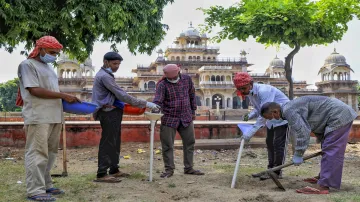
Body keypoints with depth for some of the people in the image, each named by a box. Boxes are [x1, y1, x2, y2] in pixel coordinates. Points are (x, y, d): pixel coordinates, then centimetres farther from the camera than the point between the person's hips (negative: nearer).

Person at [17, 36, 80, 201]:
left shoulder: (48, 67, 21)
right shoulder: (27, 65, -4)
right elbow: (35, 90, -14)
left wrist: (67, 101, 9)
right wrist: (63, 96, -14)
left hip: (54, 117, 9)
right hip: (38, 117, -8)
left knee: (50, 153, 11)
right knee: (38, 153, -7)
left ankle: (45, 185, 20)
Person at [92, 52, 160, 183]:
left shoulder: (105, 75, 19)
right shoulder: (104, 76, -15)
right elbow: (122, 95, -22)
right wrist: (145, 104, -21)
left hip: (112, 113, 10)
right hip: (109, 113, -10)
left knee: (115, 143, 14)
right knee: (107, 143, -9)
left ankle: (114, 170, 21)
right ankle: (101, 174, -6)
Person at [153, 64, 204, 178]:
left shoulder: (187, 79, 2)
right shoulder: (162, 84, -12)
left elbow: (192, 95, 14)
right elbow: (157, 101, -23)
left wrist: (193, 111, 16)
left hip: (186, 118, 4)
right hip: (169, 119, -4)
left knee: (189, 142, 11)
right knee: (167, 145, -1)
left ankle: (188, 168, 24)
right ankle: (169, 169, 13)